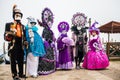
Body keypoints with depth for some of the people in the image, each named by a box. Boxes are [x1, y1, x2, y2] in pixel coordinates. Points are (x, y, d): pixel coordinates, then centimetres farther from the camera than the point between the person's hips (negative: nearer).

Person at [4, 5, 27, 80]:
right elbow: (6, 36, -5)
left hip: (21, 46, 5)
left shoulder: (22, 26, 16)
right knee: (13, 61, 0)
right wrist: (9, 35, -26)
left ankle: (21, 73, 24)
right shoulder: (9, 25, 1)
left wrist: (25, 41, 3)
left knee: (21, 61, 12)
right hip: (13, 46, -5)